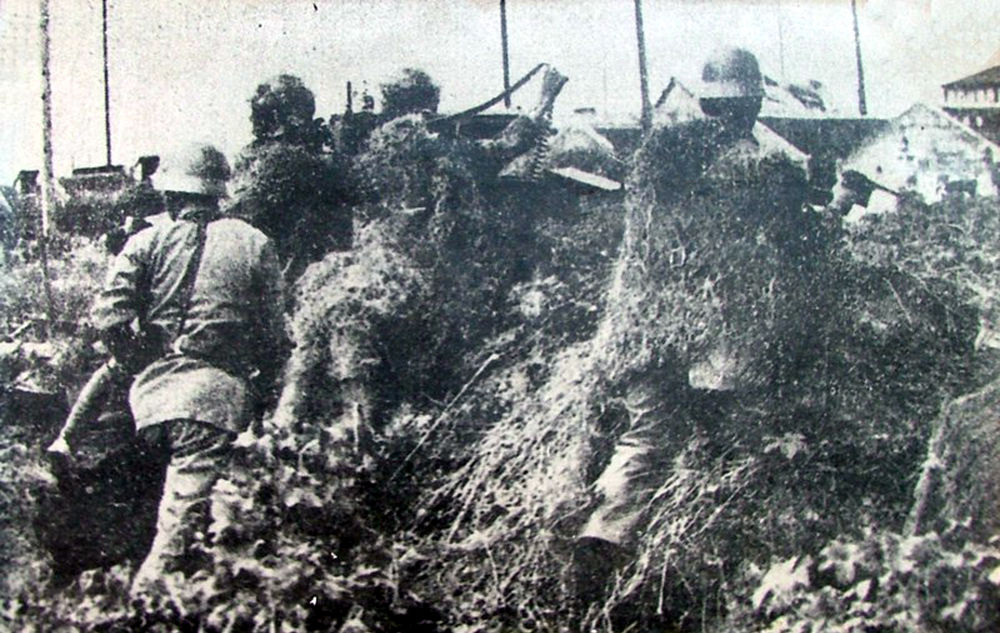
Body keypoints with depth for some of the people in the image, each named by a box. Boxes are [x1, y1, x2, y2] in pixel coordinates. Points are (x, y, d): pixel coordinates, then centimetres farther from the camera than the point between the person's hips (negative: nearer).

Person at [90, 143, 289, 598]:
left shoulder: (147, 242, 5)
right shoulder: (254, 244, 6)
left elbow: (109, 316, -5)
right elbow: (272, 329, 4)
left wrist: (138, 365, 10)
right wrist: (264, 390, 14)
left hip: (155, 386, 2)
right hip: (219, 389, -2)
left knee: (182, 493, 19)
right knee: (189, 498, -4)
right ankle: (148, 597, -8)